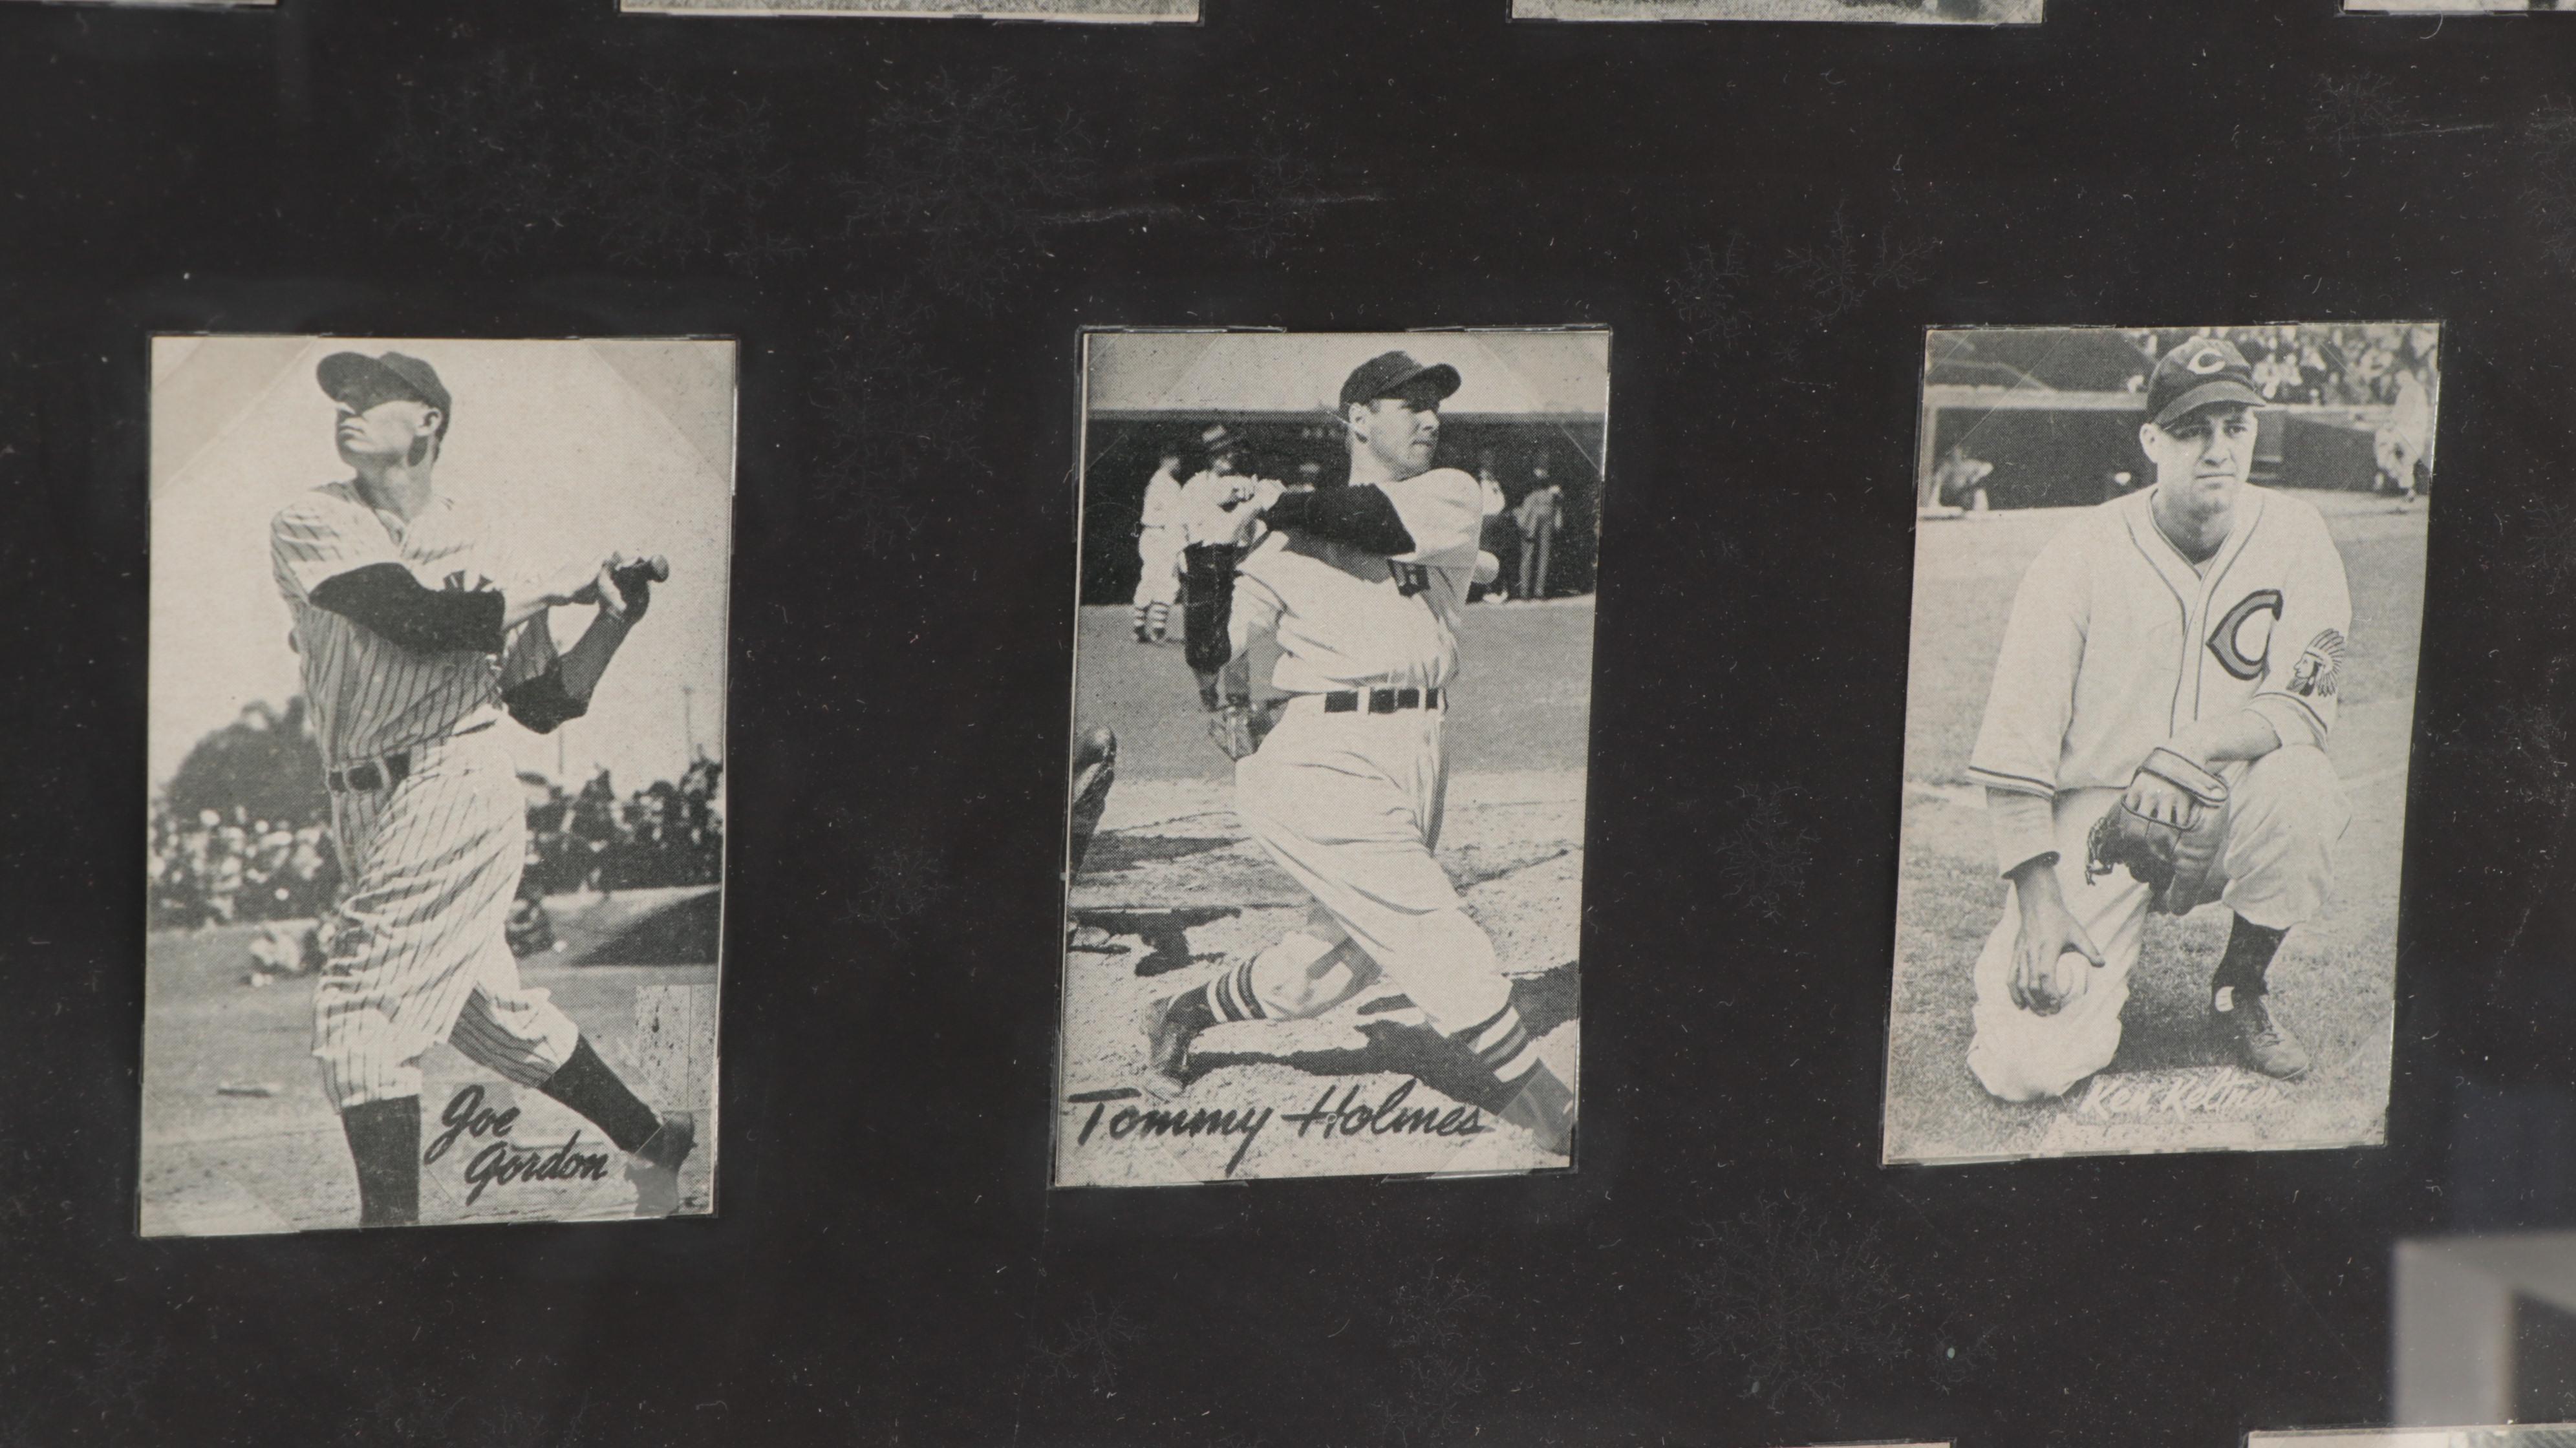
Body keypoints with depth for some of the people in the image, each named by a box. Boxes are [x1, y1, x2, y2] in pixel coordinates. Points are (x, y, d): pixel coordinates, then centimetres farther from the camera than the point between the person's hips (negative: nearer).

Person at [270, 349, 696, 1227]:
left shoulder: (478, 546, 4)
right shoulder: (313, 527, 0)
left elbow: (543, 704, 8)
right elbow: (419, 620, -15)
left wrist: (617, 615, -2)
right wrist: (559, 587, -9)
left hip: (456, 796, -4)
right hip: (367, 814, 4)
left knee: (358, 1017, -15)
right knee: (488, 1014, 15)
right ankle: (657, 1145, 33)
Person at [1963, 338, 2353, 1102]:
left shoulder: (2293, 538, -4)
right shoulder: (2082, 556, -10)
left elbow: (2308, 703, -11)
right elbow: (2012, 748, -9)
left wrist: (2193, 747, -29)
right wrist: (2038, 899, -18)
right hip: (2093, 821, -2)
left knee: (2299, 784, -33)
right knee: (2030, 1066, -21)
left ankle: (2241, 990, -4)